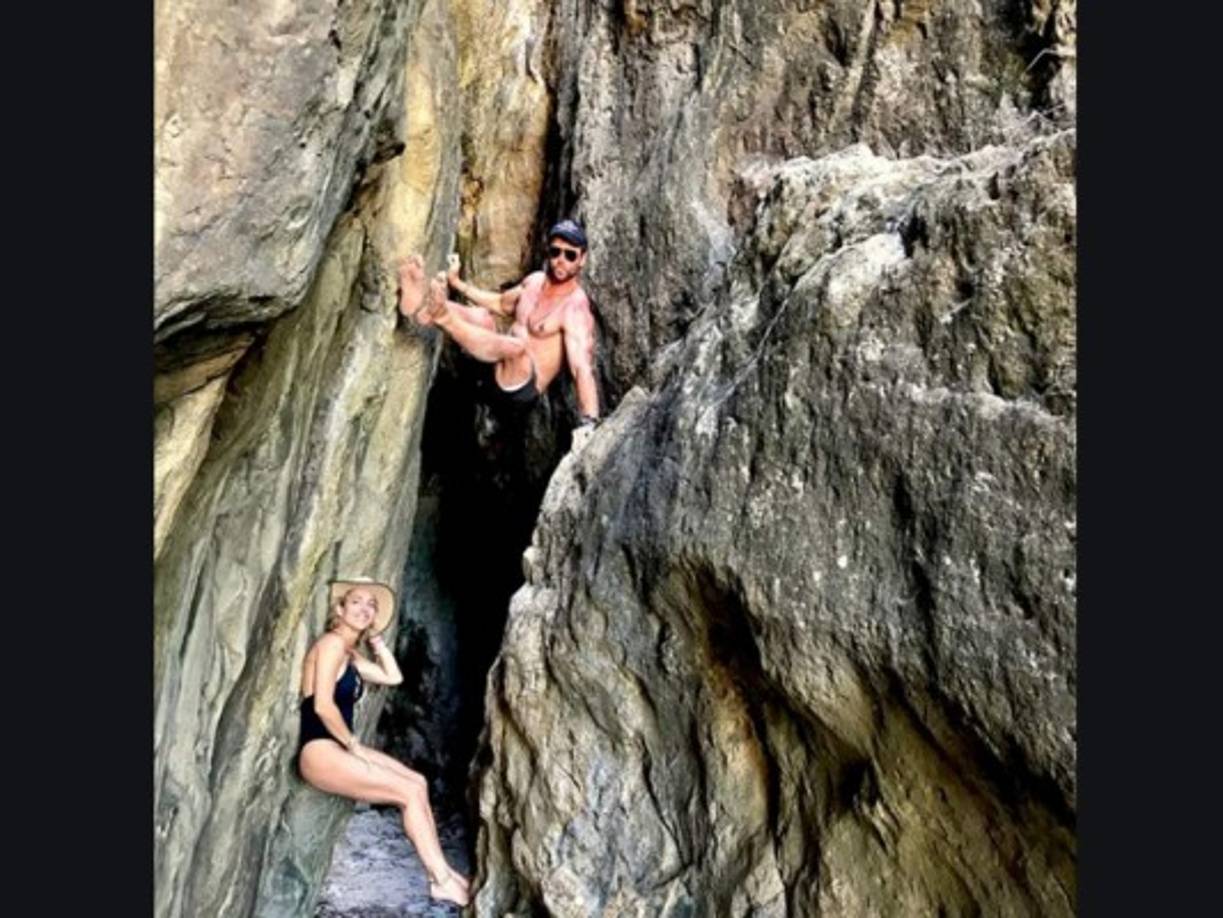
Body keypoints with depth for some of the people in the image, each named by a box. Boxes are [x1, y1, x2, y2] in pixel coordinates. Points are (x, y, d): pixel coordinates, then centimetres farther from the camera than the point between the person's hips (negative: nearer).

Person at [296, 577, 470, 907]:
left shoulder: (351, 653, 15)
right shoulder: (332, 644, -13)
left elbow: (393, 677, 18)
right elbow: (323, 705, -20)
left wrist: (375, 638, 14)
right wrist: (353, 744, -12)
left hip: (340, 747, 10)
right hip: (320, 752, -10)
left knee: (417, 782, 4)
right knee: (411, 792, -11)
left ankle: (441, 874, 3)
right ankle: (443, 880, -4)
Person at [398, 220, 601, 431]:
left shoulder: (576, 309, -18)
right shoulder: (535, 280, 7)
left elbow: (582, 368, -29)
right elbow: (501, 304, 26)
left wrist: (589, 423, -42)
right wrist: (457, 283, 19)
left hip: (522, 386, -8)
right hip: (498, 368, 8)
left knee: (517, 346, -36)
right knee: (483, 316, -11)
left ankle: (442, 316, -36)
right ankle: (421, 304, -35)